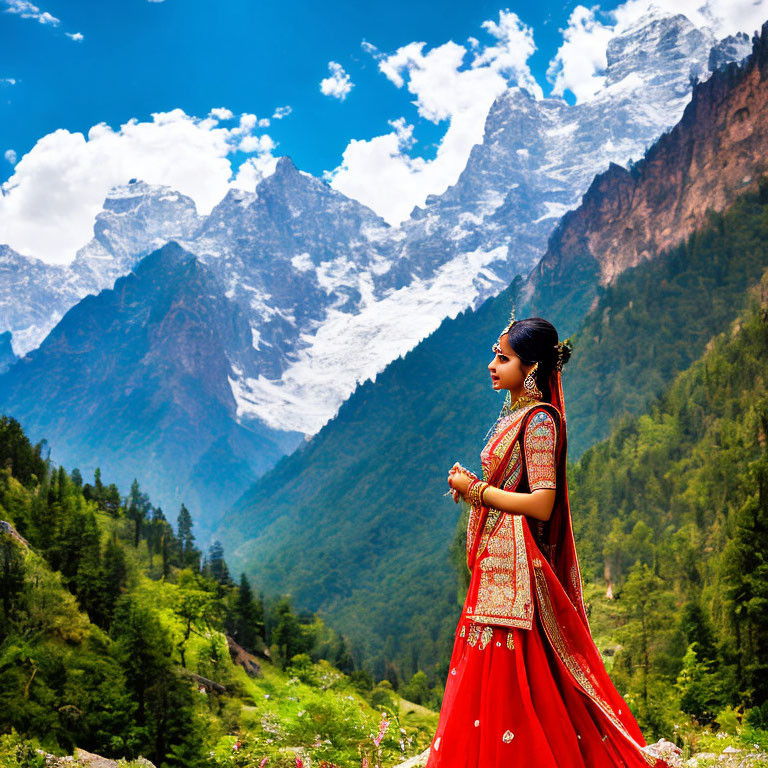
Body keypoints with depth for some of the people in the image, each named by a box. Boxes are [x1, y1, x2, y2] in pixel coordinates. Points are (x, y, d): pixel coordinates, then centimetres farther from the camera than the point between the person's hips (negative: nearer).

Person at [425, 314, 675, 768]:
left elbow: (541, 504, -20)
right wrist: (471, 485, 6)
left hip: (516, 563, -10)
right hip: (497, 559, 10)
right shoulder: (516, 415, 15)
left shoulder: (539, 420, -14)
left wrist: (475, 489, -12)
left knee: (503, 681, -6)